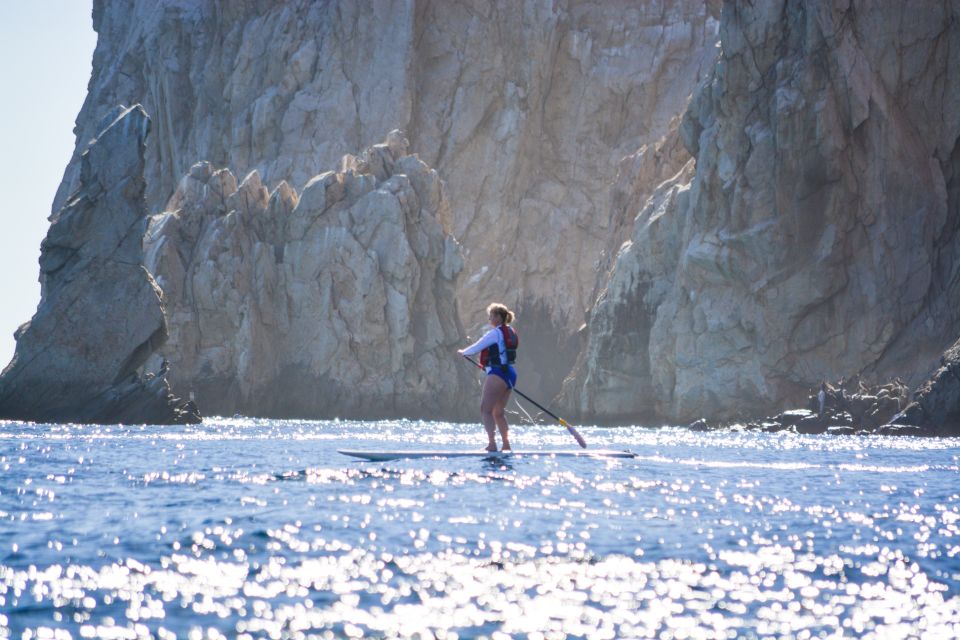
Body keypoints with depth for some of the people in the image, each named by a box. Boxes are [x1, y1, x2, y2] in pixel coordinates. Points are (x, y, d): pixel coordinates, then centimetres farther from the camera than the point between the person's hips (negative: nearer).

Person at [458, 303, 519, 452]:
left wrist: (463, 352, 10)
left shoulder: (495, 333, -13)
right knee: (498, 412, 16)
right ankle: (506, 444, 14)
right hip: (510, 373, 9)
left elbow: (476, 348, -8)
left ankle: (492, 443, -22)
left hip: (498, 373, -9)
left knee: (486, 410, -11)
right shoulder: (511, 333, 14)